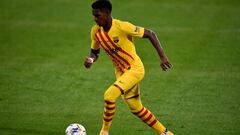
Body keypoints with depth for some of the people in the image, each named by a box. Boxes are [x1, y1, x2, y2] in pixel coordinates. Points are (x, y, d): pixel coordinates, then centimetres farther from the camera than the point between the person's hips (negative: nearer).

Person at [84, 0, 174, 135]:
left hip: (135, 68, -7)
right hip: (121, 72, 7)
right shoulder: (95, 31, -4)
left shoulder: (122, 27, -23)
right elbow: (95, 52, 13)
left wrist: (162, 56, -19)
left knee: (109, 95, -24)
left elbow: (150, 34, -16)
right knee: (136, 108, 12)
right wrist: (90, 60, -11)